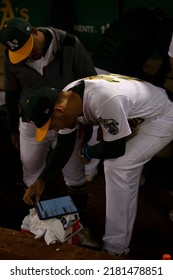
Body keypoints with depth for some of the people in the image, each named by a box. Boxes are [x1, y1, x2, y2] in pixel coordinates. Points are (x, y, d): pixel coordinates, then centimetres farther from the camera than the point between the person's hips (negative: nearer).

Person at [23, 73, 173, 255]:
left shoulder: (105, 102, -41)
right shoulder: (65, 99, -12)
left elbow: (116, 150, -27)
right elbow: (64, 146, 2)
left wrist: (87, 152, -9)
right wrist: (41, 181, -4)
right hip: (137, 118, 9)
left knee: (116, 167, -19)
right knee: (125, 170, 15)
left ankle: (115, 249, -9)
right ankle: (121, 239, 32)